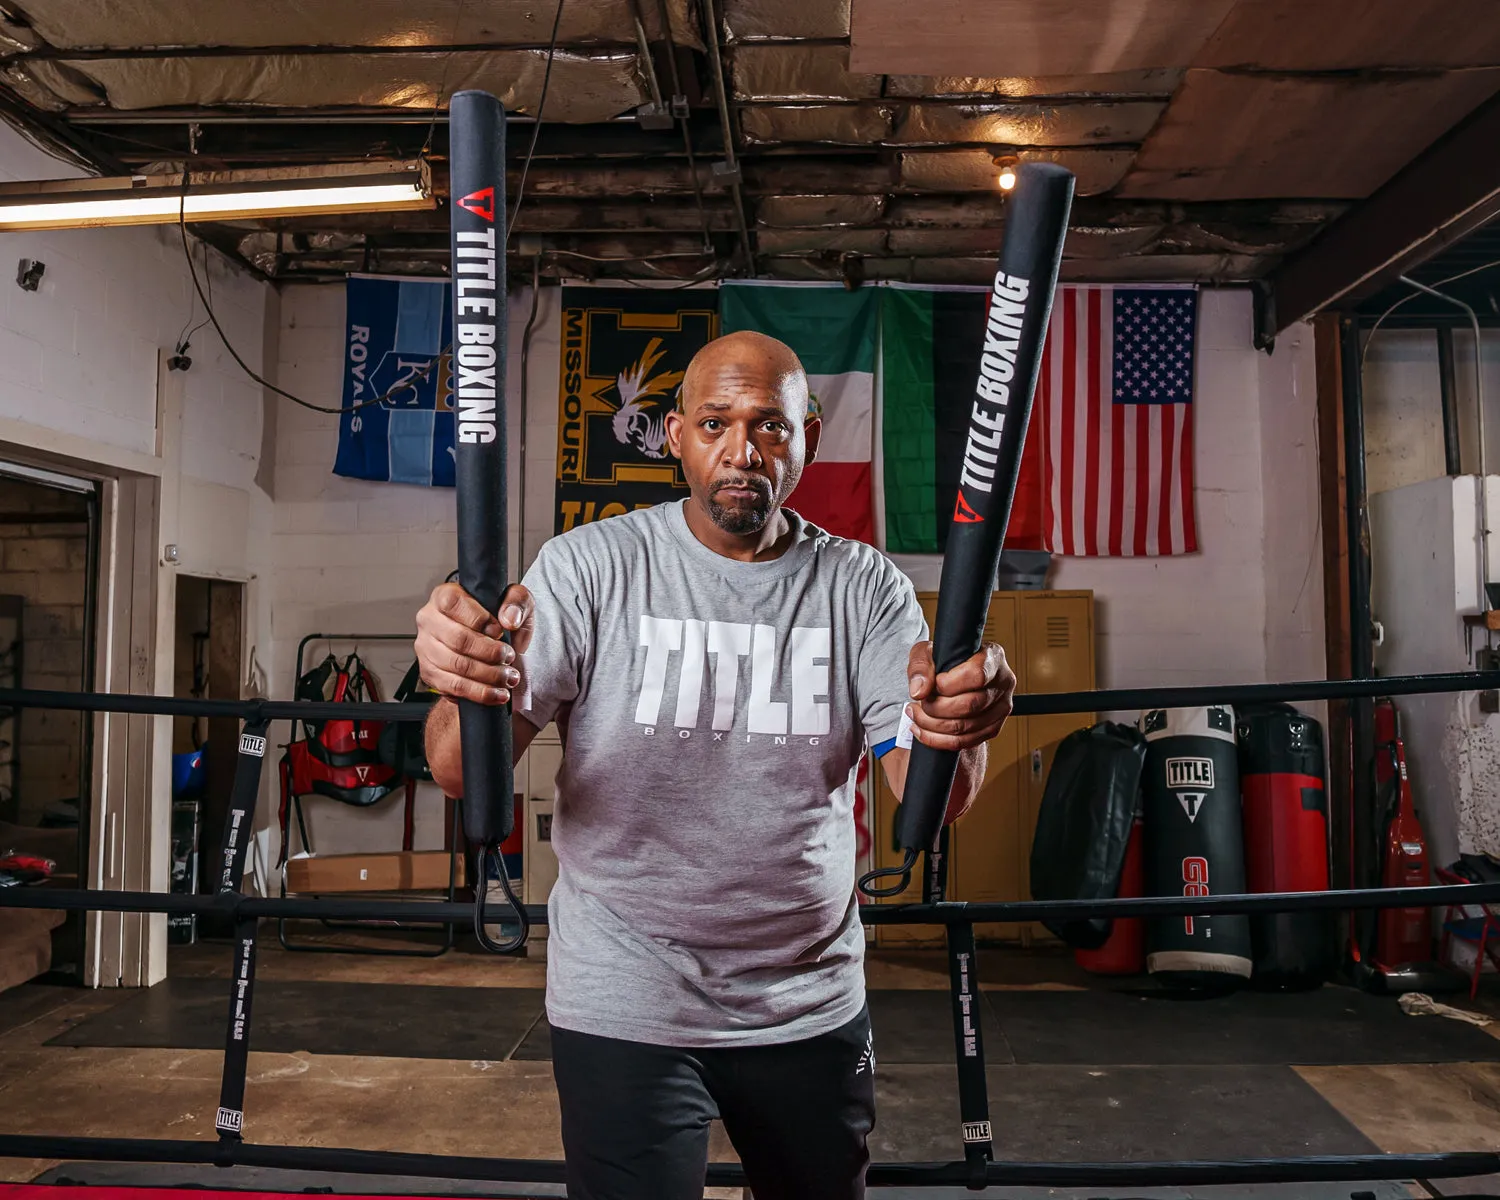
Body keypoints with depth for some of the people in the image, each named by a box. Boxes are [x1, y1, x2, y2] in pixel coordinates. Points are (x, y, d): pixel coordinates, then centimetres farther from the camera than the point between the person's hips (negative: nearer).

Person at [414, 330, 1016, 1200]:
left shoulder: (865, 588, -3)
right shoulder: (591, 566, -8)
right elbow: (465, 777, -15)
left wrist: (953, 732, -36)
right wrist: (473, 693, -39)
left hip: (813, 1004, 3)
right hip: (625, 1006, -2)